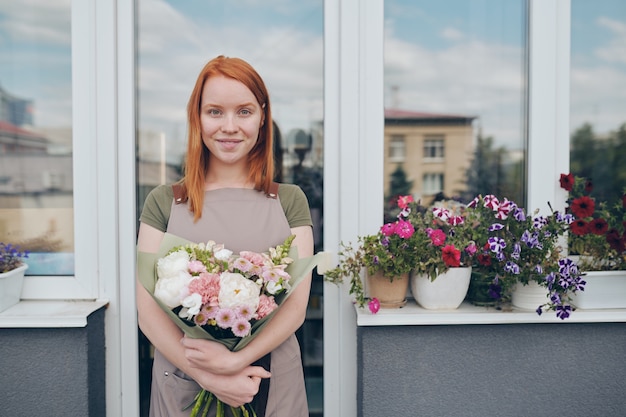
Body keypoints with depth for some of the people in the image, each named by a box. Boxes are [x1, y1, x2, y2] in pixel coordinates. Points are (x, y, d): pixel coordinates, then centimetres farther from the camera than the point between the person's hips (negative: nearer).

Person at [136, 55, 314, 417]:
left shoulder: (289, 201, -1)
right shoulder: (163, 202, -2)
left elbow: (296, 305, -5)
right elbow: (149, 311, -6)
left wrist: (237, 360, -19)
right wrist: (208, 376, -17)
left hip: (271, 383, 0)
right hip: (183, 383, 0)